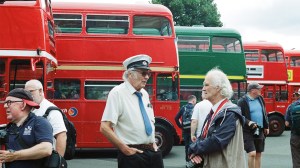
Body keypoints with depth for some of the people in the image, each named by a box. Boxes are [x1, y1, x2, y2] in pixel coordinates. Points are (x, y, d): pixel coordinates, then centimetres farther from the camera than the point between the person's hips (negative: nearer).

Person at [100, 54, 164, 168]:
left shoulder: (144, 94, 11)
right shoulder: (118, 93, -10)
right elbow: (104, 127, -16)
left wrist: (153, 143, 11)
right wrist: (125, 149, -15)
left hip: (152, 152, 6)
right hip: (132, 154, -6)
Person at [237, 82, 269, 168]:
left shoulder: (260, 98, 9)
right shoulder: (242, 101, -11)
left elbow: (264, 113, 19)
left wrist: (266, 126, 18)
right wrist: (248, 122, -26)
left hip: (260, 131, 6)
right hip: (248, 131, -6)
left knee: (258, 154, 11)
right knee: (252, 153, -15)